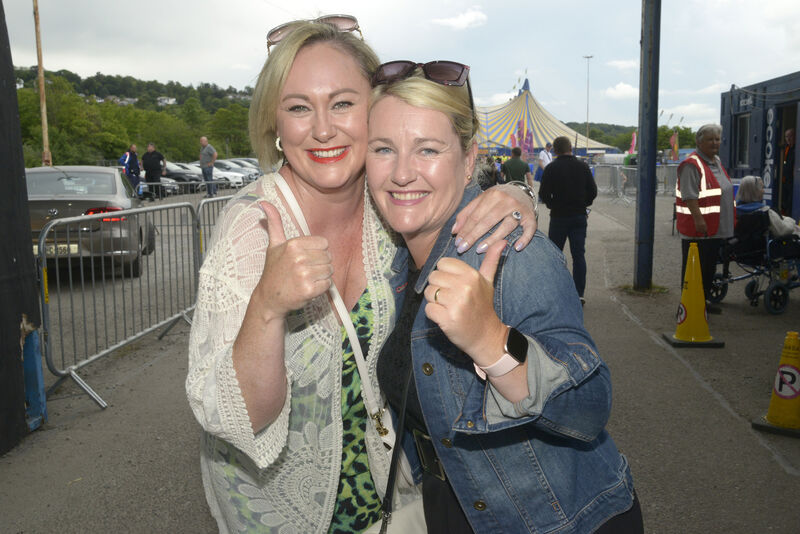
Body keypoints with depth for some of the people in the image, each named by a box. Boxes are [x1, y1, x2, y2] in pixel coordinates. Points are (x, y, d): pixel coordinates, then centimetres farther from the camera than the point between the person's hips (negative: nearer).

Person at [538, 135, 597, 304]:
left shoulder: (551, 168, -8)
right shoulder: (583, 167, 1)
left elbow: (543, 194, -9)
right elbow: (593, 191, 3)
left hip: (559, 216, -2)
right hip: (579, 216, 2)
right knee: (579, 255, 4)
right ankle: (579, 293, 1)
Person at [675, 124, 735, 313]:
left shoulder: (717, 161, 15)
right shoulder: (691, 164, -15)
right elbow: (689, 196, -23)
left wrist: (730, 220, 24)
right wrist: (698, 219, -30)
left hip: (716, 228, 9)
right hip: (697, 228, -9)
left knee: (710, 266, 18)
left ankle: (704, 299, 30)